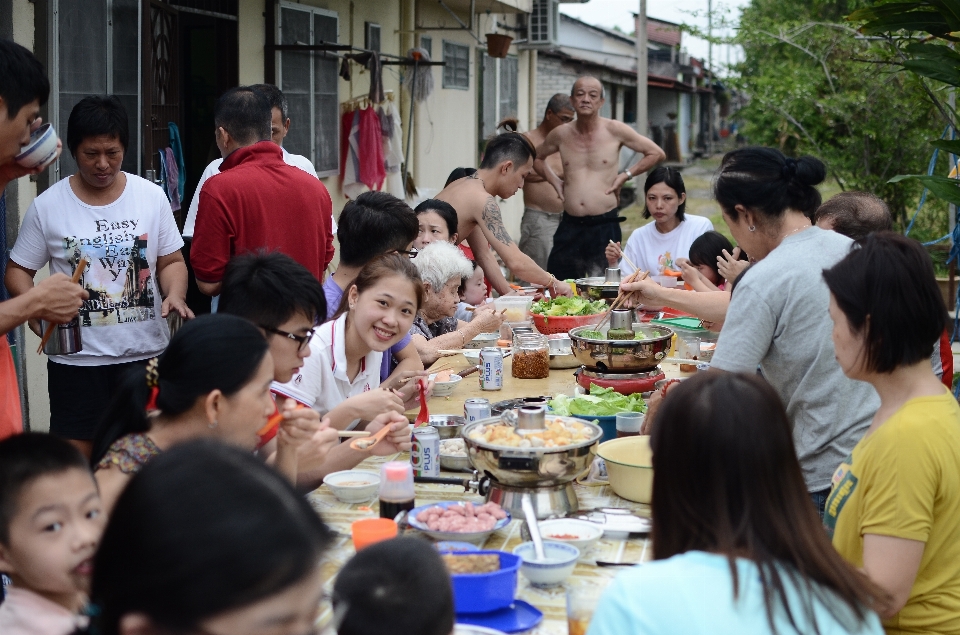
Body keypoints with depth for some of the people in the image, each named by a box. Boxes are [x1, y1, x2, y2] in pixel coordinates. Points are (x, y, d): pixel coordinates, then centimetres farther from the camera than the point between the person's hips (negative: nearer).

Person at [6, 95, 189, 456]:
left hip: (146, 354, 1)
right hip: (76, 358, -1)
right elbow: (18, 270, 4)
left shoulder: (152, 197, 2)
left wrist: (175, 295, -13)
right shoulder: (47, 206, -2)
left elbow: (171, 261, 8)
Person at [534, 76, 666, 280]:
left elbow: (656, 154, 5)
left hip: (605, 226, -3)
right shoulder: (561, 134, 5)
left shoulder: (615, 130, -2)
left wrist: (626, 175, -1)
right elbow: (537, 157, 25)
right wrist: (554, 181, 10)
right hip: (570, 226, 3)